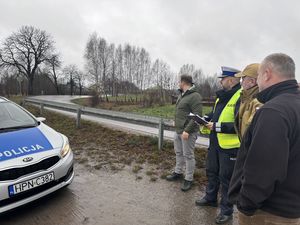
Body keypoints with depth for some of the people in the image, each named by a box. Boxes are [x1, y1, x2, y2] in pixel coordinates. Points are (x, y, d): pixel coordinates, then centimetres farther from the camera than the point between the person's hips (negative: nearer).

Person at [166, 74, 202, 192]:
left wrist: (187, 130, -25)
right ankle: (178, 172, 35)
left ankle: (189, 179, 16)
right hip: (178, 130, 9)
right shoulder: (181, 95, 12)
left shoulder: (195, 96, -16)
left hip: (188, 132, -9)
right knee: (179, 153, 19)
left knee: (188, 155, 2)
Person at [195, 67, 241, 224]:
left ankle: (226, 210, 26)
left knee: (226, 178, 6)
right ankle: (211, 198, 44)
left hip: (230, 146, -9)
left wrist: (217, 127, -25)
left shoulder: (241, 98, -19)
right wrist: (205, 119, 4)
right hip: (215, 143, 9)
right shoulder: (222, 96, 9)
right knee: (211, 172, 22)